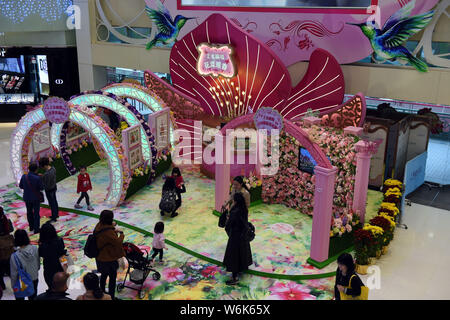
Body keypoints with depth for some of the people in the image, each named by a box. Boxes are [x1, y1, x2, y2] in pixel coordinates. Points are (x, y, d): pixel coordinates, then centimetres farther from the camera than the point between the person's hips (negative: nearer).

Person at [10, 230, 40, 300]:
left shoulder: (15, 256, -29)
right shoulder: (34, 249, -19)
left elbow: (14, 274, -18)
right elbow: (38, 265, -4)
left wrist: (13, 285, -2)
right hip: (34, 279, 3)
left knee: (20, 297, 22)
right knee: (33, 297, 24)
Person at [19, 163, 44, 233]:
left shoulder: (24, 177, -13)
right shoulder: (38, 178, -24)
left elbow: (20, 186, -1)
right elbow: (41, 188, -14)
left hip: (27, 198, 4)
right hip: (36, 198, -4)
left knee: (29, 212, 22)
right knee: (36, 213, 10)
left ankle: (31, 227, 36)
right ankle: (36, 229, 16)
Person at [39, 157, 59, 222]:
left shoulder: (47, 174, -35)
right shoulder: (53, 168, -10)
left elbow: (47, 185, -27)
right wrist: (42, 176, 5)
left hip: (49, 190, -8)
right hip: (54, 187, 8)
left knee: (52, 203, 9)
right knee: (54, 201, 24)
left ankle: (54, 218, 26)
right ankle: (56, 214, 42)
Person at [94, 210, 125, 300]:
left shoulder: (99, 226, -6)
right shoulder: (108, 232, -33)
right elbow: (118, 242, -30)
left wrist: (112, 227, 6)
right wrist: (121, 233, -15)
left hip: (100, 257, 8)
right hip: (108, 259, -8)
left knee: (104, 275, 27)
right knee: (113, 277, 10)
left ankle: (102, 293, 44)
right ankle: (111, 296, 21)